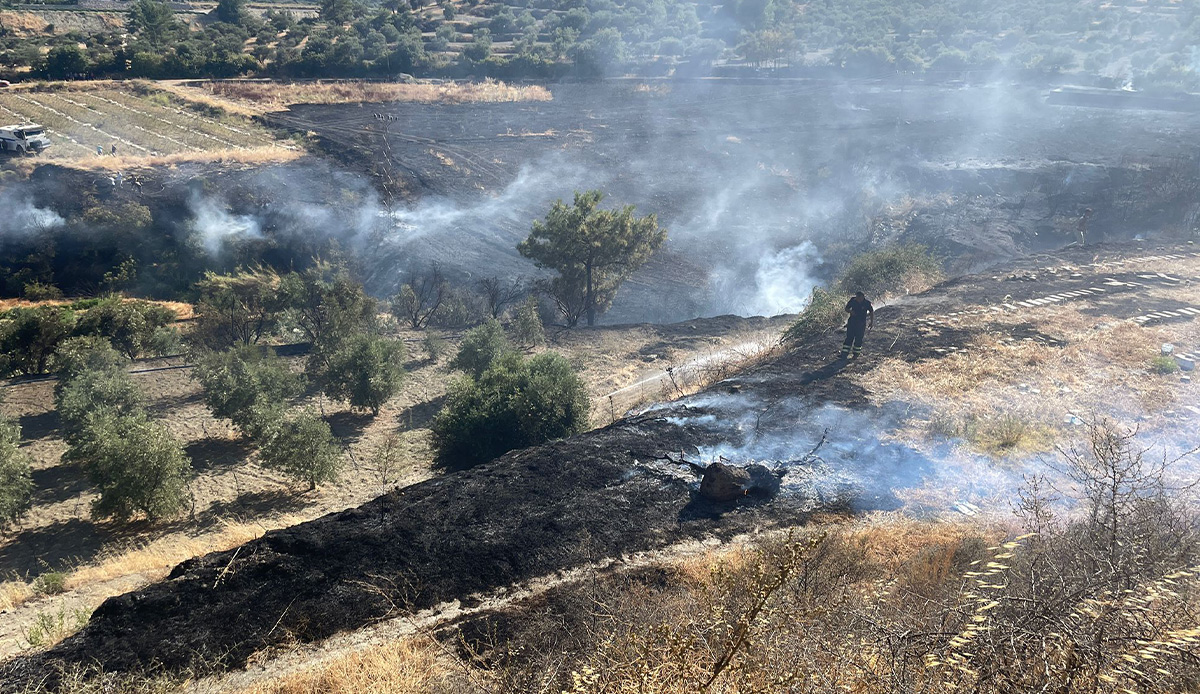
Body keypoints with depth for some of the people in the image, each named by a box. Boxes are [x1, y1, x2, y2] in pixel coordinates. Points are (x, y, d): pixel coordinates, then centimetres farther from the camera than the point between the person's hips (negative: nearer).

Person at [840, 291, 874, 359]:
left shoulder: (867, 303, -11)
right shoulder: (852, 301, -8)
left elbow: (871, 312, 4)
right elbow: (846, 308, 5)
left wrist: (871, 322, 4)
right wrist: (850, 311, -18)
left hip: (861, 324, -1)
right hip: (852, 322, 1)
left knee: (858, 339, 3)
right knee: (849, 338, -2)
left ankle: (856, 353, 19)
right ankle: (844, 354, 0)